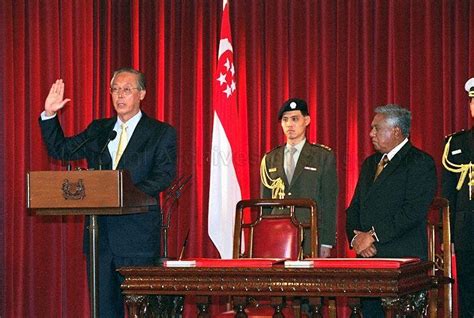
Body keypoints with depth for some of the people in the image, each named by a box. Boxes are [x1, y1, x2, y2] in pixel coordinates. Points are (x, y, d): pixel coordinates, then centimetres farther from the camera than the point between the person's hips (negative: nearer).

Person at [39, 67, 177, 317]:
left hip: (137, 234, -4)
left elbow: (164, 174, -9)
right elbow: (59, 149, 17)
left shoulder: (161, 133, 2)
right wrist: (50, 115, 3)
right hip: (100, 232, 5)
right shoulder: (98, 130, 17)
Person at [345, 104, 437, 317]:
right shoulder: (370, 163, 21)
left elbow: (413, 211, -14)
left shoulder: (420, 162, -4)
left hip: (403, 259, -7)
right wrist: (356, 238, -1)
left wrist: (373, 236, -13)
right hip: (368, 257, 7)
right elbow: (354, 209, 19)